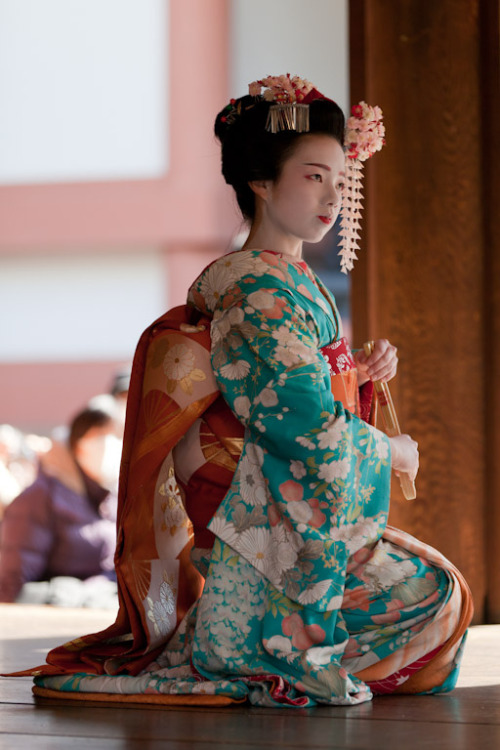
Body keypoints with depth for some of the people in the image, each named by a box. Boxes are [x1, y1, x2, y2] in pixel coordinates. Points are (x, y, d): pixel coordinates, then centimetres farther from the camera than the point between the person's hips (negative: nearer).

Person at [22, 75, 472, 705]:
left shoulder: (290, 282, 14)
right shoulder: (262, 294, -18)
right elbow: (308, 427, -22)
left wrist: (358, 374, 6)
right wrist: (391, 452, -7)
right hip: (275, 532, -10)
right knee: (436, 591, -5)